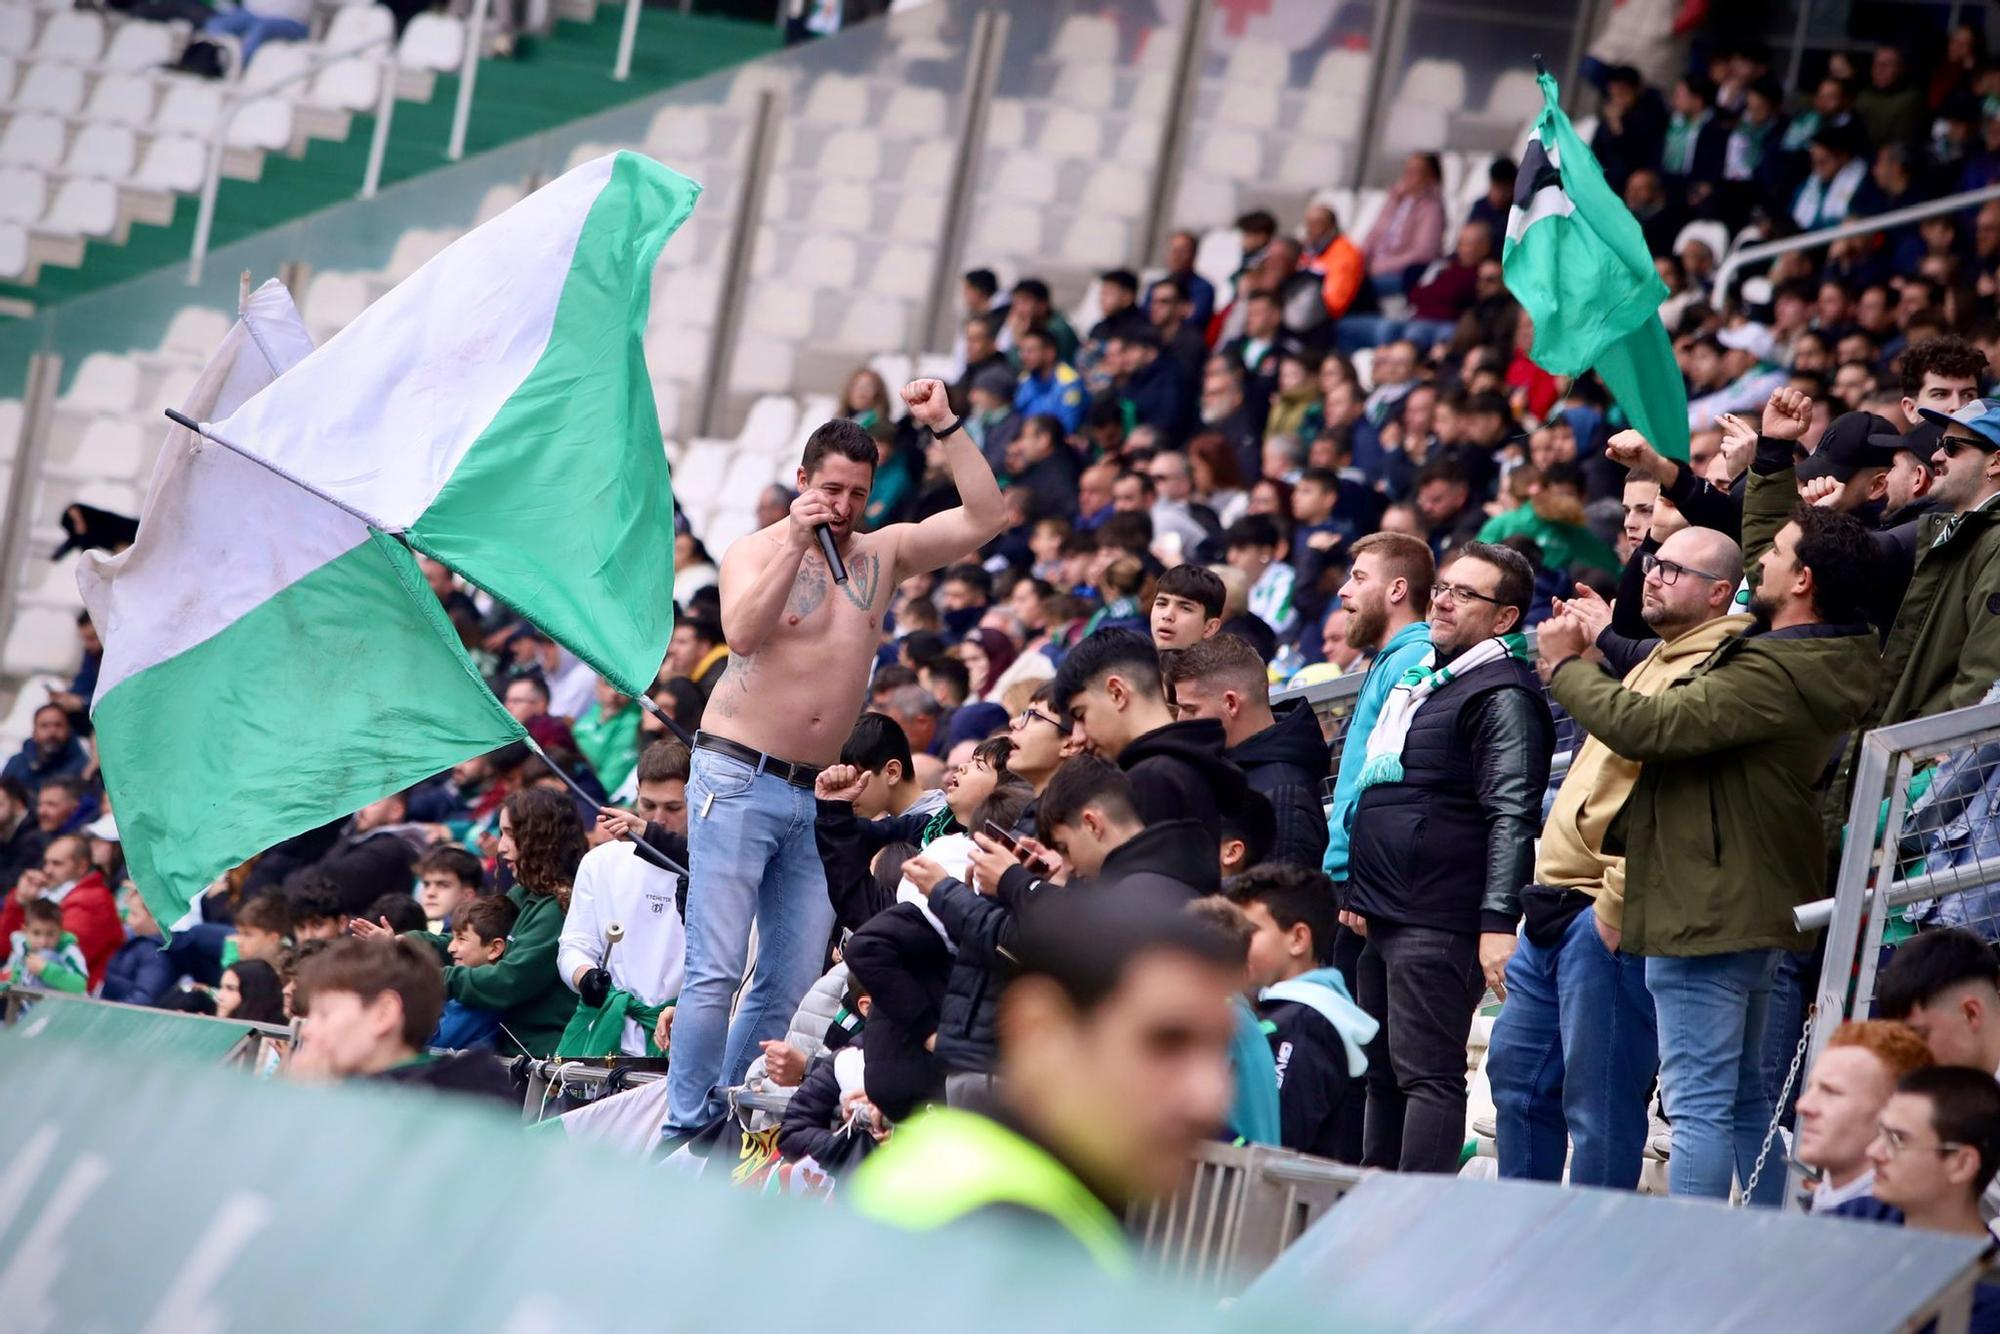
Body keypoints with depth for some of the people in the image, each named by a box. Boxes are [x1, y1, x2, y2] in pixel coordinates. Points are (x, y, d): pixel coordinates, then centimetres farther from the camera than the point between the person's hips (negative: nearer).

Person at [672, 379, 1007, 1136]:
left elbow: (987, 517, 3)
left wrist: (944, 427, -2)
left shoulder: (883, 555, 11)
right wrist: (795, 544, -23)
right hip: (738, 781, -5)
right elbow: (742, 633, -21)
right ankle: (686, 1129, -11)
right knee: (716, 972, -12)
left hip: (816, 796, 5)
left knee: (793, 982, 4)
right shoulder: (756, 552, -1)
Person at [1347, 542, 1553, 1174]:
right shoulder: (1421, 678, 21)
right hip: (1387, 919, 10)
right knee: (1383, 1075, 12)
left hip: (1438, 925, -10)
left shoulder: (1503, 695, -10)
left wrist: (1499, 922, -25)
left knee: (1428, 1073, -10)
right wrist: (1360, 895, 24)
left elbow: (1512, 818, -19)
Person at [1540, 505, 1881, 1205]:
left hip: (1706, 911, -11)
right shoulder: (1818, 661, 9)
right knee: (1745, 1099, 17)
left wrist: (1565, 664, -9)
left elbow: (1645, 726, -25)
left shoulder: (1773, 674, -24)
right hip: (1753, 910, 11)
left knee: (1699, 1106, -9)